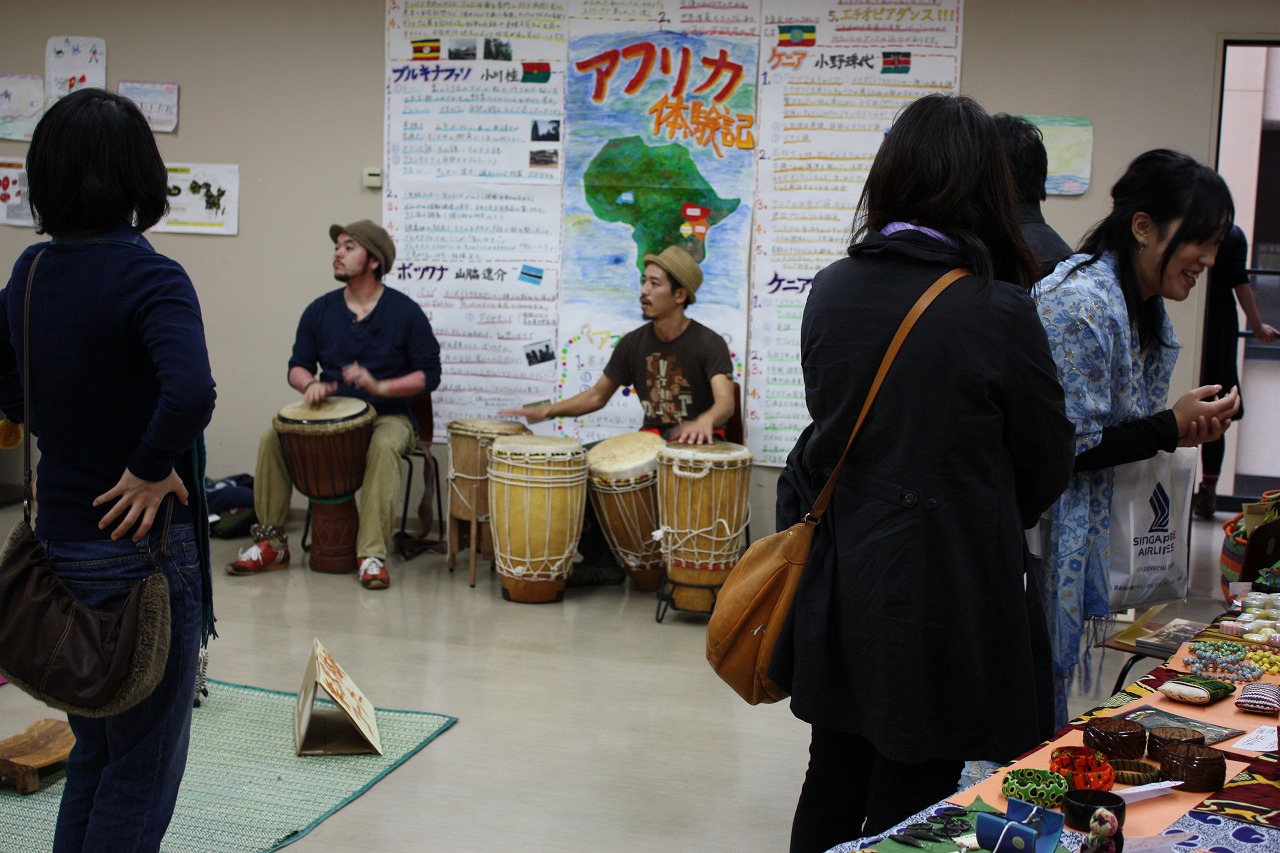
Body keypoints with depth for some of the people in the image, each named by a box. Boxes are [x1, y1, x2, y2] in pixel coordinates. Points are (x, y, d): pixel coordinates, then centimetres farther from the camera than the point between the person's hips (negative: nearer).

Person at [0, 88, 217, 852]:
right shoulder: (148, 277, -19)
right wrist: (150, 469, -21)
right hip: (142, 543, -7)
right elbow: (190, 394, -35)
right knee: (143, 769, 8)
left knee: (92, 757, 22)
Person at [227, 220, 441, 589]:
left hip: (388, 416, -4)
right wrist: (311, 384, -13)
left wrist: (380, 387, -20)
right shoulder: (320, 310, 6)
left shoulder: (405, 312, -5)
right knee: (272, 438, -19)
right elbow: (298, 365, 11)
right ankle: (271, 542, -8)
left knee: (384, 447, -37)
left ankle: (372, 555, -33)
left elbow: (429, 374, -5)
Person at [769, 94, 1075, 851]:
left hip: (838, 581, 5)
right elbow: (1048, 462, -4)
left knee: (834, 782, 20)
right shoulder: (999, 311, -16)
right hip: (943, 589, -5)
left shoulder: (832, 291, -2)